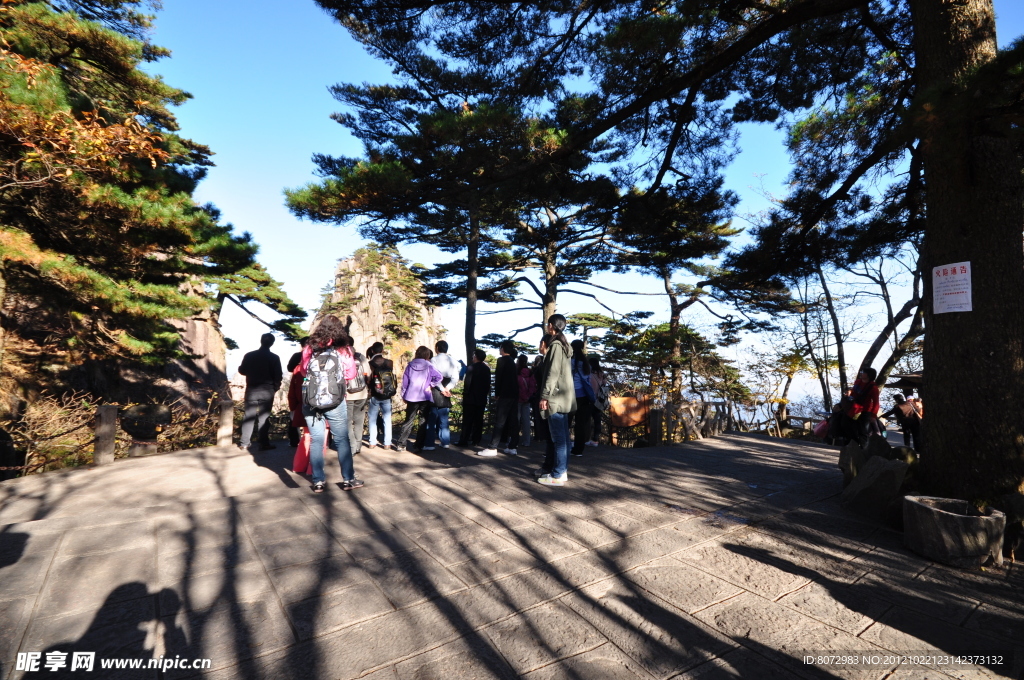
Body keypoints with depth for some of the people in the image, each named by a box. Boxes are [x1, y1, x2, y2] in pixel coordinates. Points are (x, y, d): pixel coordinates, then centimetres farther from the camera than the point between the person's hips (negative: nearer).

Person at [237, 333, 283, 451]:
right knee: (264, 416, 0)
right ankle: (264, 443, 0)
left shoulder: (249, 355, 0)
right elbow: (278, 376, -6)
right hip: (267, 390, -2)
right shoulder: (274, 357, -7)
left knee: (249, 415, 10)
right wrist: (276, 387, 10)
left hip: (251, 389, 3)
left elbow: (242, 370, 8)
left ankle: (244, 442, 13)